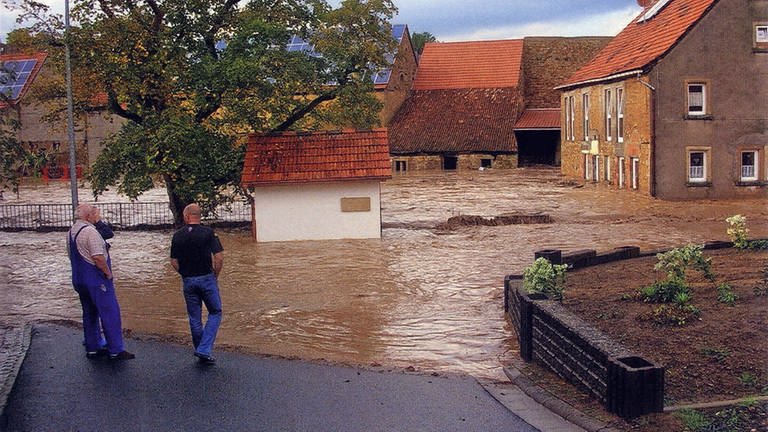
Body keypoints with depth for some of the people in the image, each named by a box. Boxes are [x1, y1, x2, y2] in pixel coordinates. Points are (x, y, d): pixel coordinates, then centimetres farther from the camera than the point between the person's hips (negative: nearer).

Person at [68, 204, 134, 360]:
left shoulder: (71, 231, 12)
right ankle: (116, 351, -6)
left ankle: (92, 349, 22)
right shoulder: (90, 231, -18)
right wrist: (108, 273, -12)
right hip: (96, 279, -10)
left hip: (79, 278, 10)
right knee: (110, 312, -6)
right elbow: (98, 257, -24)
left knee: (89, 314, 17)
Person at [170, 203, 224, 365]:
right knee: (215, 313, 9)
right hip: (207, 279, -3)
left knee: (194, 318, 13)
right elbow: (219, 257, -12)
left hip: (188, 281, 3)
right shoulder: (208, 232, -8)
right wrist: (215, 275, 3)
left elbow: (174, 262, 3)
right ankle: (204, 350, -4)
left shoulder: (177, 235, 1)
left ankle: (201, 351, 21)